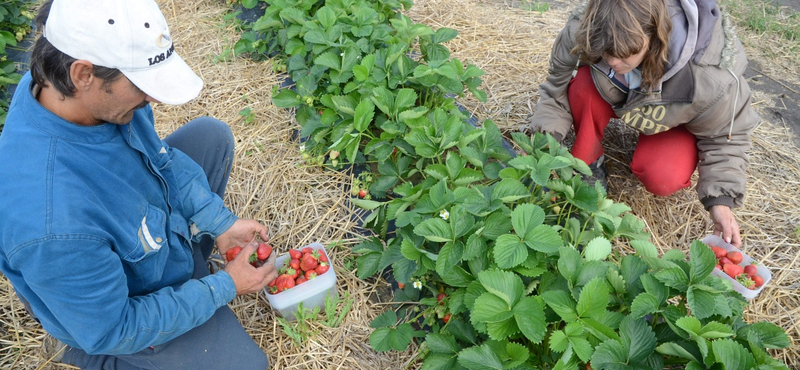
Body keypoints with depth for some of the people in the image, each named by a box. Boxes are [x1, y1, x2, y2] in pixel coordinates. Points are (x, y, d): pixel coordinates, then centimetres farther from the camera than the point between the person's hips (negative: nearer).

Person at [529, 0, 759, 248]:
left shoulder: (710, 79, -42)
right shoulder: (580, 31, -37)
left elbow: (725, 137, -23)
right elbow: (557, 87, -19)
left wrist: (722, 199, -30)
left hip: (677, 119, -2)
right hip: (618, 98, 3)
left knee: (661, 180, -30)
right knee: (583, 85, -32)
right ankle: (587, 164, -9)